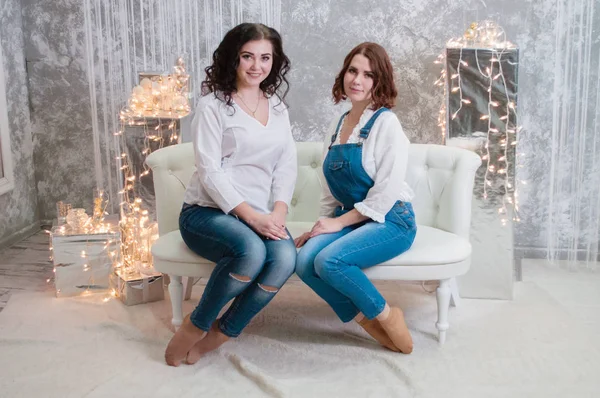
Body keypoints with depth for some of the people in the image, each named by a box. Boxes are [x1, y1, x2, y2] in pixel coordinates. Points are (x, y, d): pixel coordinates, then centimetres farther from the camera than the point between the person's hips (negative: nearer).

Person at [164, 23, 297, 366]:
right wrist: (251, 216, -20)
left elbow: (287, 166, 8)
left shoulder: (278, 107, 15)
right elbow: (210, 172, -11)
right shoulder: (213, 105, -2)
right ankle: (195, 326, -9)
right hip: (208, 211, -4)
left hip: (261, 216, 5)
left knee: (285, 258, -28)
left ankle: (218, 336, -9)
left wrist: (278, 212, -10)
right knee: (251, 251, -36)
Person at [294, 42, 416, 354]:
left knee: (329, 260, -29)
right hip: (348, 220, 6)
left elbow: (386, 192, -15)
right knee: (304, 261, -21)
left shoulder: (385, 123, -8)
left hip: (390, 220, -6)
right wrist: (323, 223, 6)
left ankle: (386, 317, -5)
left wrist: (339, 222, -13)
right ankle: (367, 321, -5)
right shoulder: (337, 126, 13)